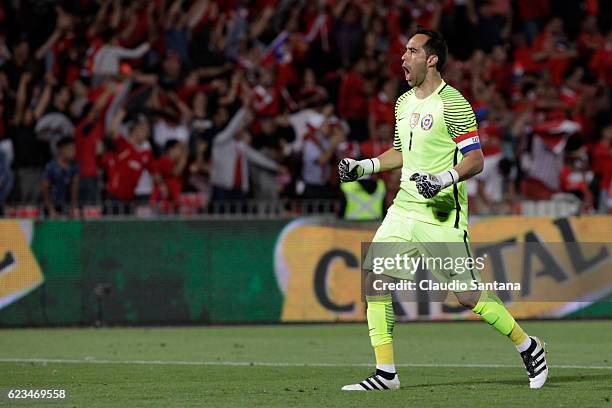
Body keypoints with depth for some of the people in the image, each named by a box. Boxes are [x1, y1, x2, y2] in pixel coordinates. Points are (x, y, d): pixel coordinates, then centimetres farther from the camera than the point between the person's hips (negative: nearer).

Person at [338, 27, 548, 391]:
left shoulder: (452, 103, -11)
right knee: (375, 281, -5)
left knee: (468, 295, -6)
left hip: (442, 215, -7)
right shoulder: (404, 103, 13)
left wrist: (444, 179, -28)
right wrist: (364, 166, 16)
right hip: (405, 209, 7)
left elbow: (475, 159, -13)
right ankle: (385, 372, 1)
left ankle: (529, 347, 14)